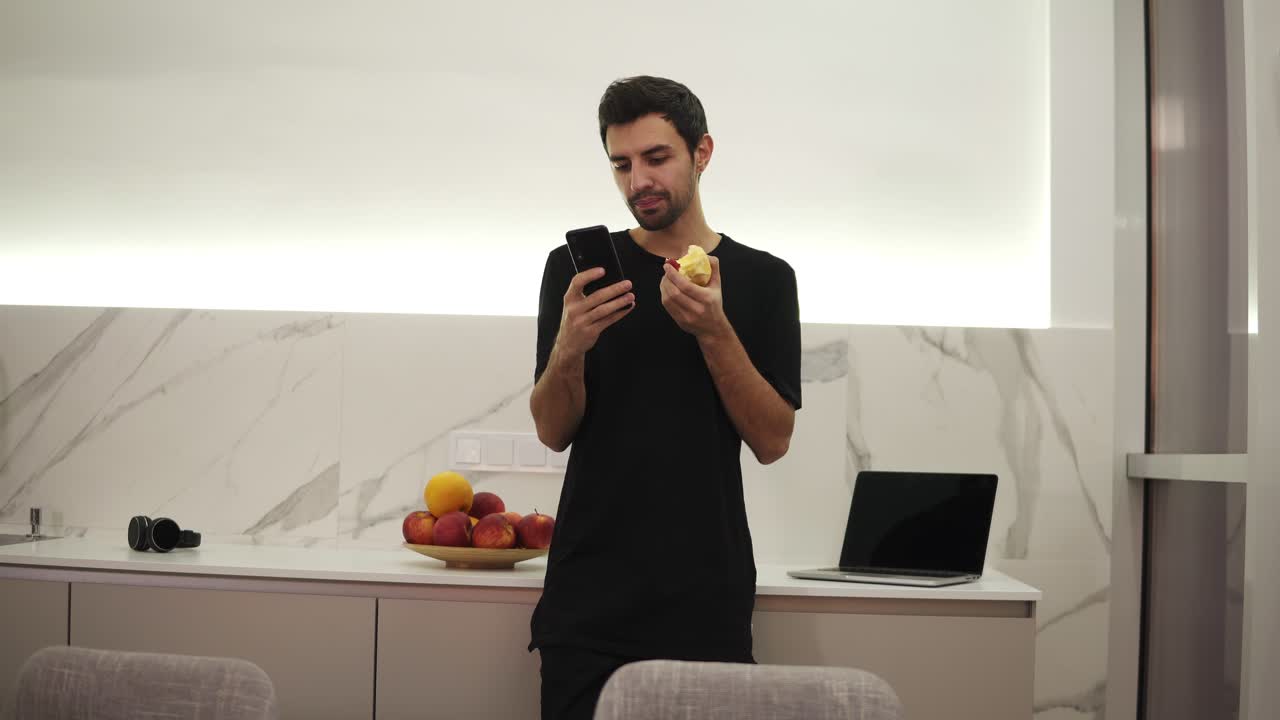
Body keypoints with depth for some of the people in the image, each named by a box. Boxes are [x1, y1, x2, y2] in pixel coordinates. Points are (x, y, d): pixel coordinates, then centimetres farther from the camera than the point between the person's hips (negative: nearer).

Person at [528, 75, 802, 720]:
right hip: (589, 591, 1)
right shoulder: (574, 268, 4)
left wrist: (713, 331, -16)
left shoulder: (763, 279, 3)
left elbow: (772, 441, -3)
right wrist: (570, 345, -19)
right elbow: (554, 432, 0)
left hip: (707, 594, 0)